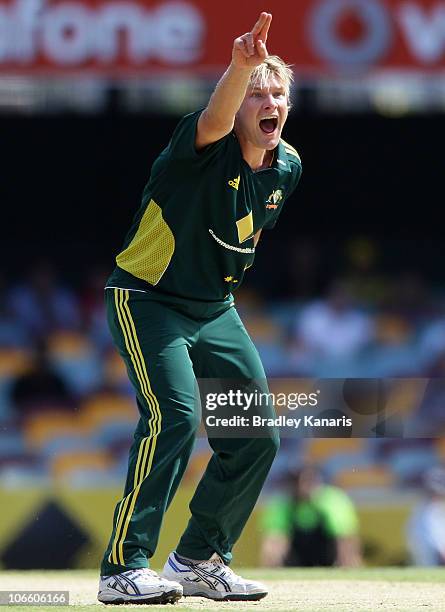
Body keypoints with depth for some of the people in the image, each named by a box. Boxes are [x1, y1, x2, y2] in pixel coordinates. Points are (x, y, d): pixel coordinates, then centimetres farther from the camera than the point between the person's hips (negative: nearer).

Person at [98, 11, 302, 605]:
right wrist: (242, 68, -67)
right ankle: (124, 569, -21)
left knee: (257, 438, 5)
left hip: (216, 310, 8)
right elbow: (216, 119, -48)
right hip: (147, 302, -8)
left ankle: (199, 560, 24)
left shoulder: (286, 165, 1)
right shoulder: (208, 149, -22)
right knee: (175, 417, -25)